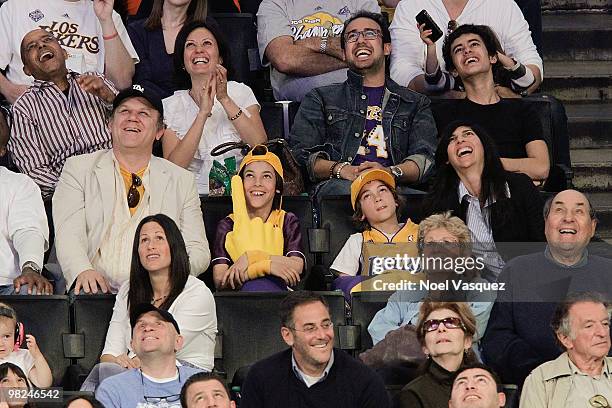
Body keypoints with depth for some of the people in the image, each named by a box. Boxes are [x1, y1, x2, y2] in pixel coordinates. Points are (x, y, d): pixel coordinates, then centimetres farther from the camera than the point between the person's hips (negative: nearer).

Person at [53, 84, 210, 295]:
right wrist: (83, 271, -22)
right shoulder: (78, 169, 13)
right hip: (98, 291, -2)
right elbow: (68, 236, 0)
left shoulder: (182, 180, 18)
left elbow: (198, 250, 13)